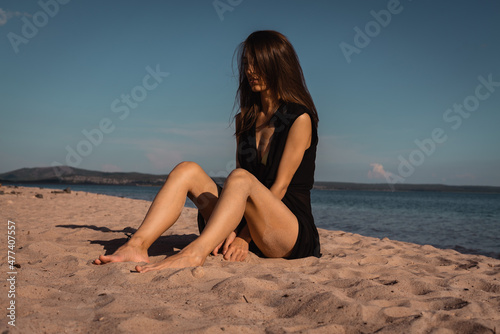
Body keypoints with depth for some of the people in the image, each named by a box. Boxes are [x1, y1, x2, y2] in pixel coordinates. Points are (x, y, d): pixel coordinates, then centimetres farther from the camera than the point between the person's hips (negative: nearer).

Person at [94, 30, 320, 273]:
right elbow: (238, 196, 6)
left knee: (240, 178, -35)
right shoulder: (245, 119, 15)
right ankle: (137, 245, -30)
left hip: (295, 234, -5)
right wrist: (234, 231, -10)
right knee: (187, 170, -14)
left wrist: (245, 237, -18)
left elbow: (280, 186, -12)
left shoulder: (300, 119, -3)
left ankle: (194, 253, -52)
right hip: (249, 229, 5)